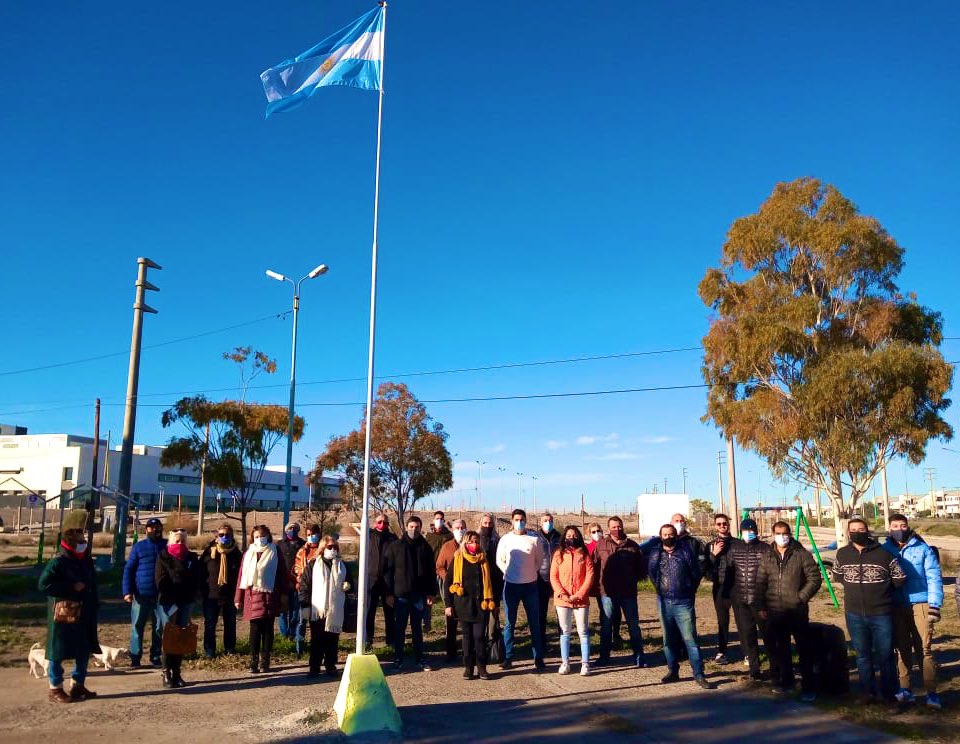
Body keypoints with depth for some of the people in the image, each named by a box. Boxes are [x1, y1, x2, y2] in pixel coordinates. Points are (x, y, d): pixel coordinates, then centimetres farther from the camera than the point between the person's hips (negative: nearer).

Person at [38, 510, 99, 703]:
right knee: (58, 652, 2)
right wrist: (71, 587, -21)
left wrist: (95, 606, 12)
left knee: (84, 650, 12)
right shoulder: (58, 561, -13)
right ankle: (55, 689, 15)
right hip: (63, 614, -7)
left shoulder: (86, 559, 9)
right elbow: (43, 584, -19)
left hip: (84, 613, 7)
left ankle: (78, 685, 25)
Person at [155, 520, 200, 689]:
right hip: (168, 602, -3)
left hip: (185, 603, 3)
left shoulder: (192, 557, 11)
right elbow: (161, 580, -5)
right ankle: (167, 673, 2)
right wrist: (170, 599, -12)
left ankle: (176, 672, 11)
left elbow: (196, 580, 7)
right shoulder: (163, 556, 3)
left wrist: (191, 597, -6)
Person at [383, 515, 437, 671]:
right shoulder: (395, 547, -2)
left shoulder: (425, 547, 6)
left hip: (419, 595, 2)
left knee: (417, 628, 11)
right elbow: (387, 571, -3)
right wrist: (389, 593, -8)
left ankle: (419, 659, 19)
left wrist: (431, 593, 3)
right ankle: (398, 659, 14)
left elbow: (432, 572, 8)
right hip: (401, 594, -2)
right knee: (399, 628, 5)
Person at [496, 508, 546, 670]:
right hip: (511, 585, 0)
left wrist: (531, 573, 6)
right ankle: (508, 657, 15)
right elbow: (500, 560, 9)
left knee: (535, 623, 4)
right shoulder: (505, 539, -2)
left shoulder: (534, 539, -4)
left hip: (530, 585, 0)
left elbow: (539, 559, 9)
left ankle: (538, 658, 12)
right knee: (509, 623, 7)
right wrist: (509, 573, 3)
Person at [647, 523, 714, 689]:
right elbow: (651, 573, 15)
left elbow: (697, 574, 4)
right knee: (669, 639, 11)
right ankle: (673, 671, 22)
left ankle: (699, 675, 1)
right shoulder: (654, 553, 0)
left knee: (690, 639, -4)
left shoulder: (686, 551, -6)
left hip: (683, 602, -3)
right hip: (664, 602, 3)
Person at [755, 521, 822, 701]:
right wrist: (761, 607, 5)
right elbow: (760, 583, 10)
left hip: (798, 611, -4)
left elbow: (815, 579, -5)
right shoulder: (767, 557, 7)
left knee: (804, 649, 1)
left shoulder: (802, 555, -5)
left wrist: (801, 597, -12)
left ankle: (807, 687, 11)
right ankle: (786, 680, 31)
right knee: (780, 647, 15)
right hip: (775, 612, 4)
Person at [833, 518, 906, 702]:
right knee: (862, 655, 13)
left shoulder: (884, 554, -9)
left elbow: (900, 578, 1)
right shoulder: (842, 554, 0)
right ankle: (868, 692, 26)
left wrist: (882, 585, 1)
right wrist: (853, 585, 7)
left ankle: (889, 693, 22)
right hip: (854, 615, 3)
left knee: (885, 656, 7)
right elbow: (837, 574, 18)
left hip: (881, 614, -3)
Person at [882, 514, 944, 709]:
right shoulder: (885, 550, 5)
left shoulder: (923, 549, -1)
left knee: (925, 650, -3)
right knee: (902, 649, 9)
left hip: (920, 605, -2)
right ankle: (905, 690, 17)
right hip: (896, 607, 3)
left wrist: (935, 605, -10)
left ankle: (931, 693, 3)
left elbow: (934, 578, -2)